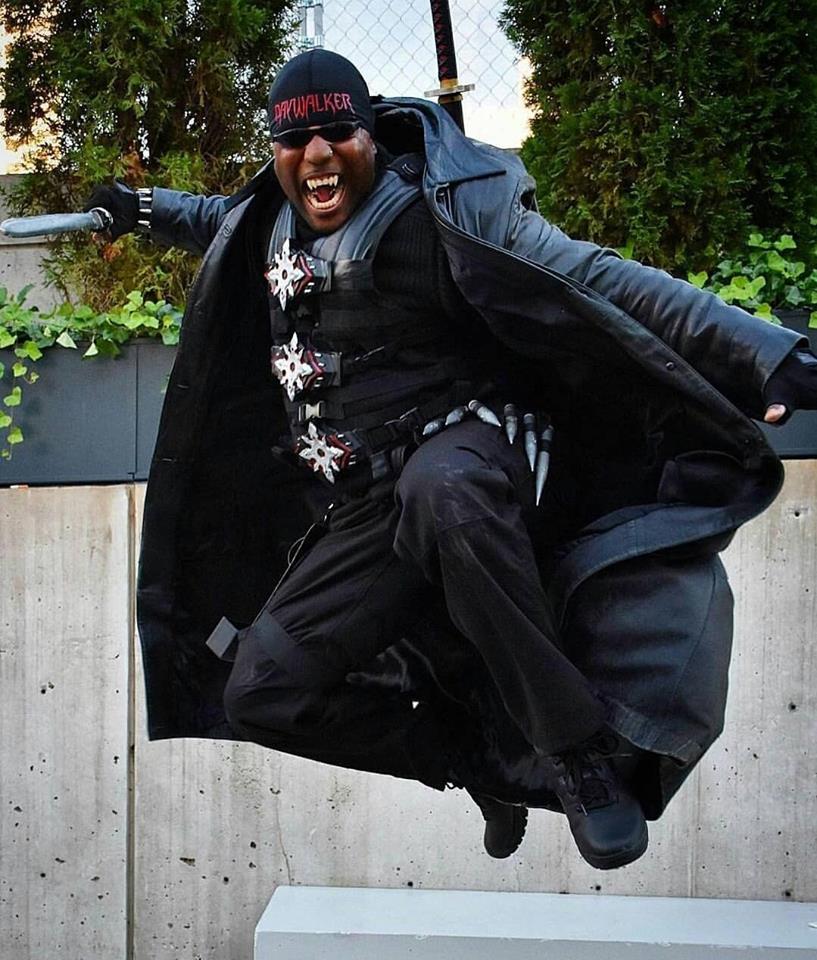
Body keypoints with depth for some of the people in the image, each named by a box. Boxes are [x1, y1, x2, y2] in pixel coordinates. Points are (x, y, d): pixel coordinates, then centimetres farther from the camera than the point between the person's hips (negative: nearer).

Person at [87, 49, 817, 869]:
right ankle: (485, 754, 12)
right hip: (364, 514, 7)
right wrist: (142, 209, 48)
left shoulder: (443, 208, -11)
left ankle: (582, 750, -28)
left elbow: (606, 283, -19)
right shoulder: (270, 222, 8)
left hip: (467, 441, -6)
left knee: (440, 490, -45)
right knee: (260, 693, -1)